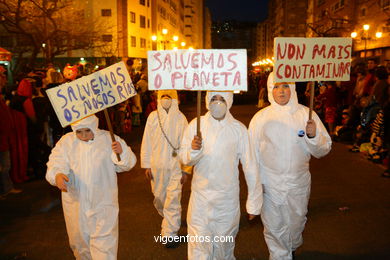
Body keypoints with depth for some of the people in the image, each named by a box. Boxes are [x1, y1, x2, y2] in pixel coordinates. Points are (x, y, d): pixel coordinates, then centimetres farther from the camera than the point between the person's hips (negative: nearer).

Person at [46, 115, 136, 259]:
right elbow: (55, 164, -10)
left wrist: (122, 152, -24)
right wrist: (57, 175, -33)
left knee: (104, 243, 1)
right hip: (76, 203, 3)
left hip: (103, 204, -2)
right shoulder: (66, 142, -2)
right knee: (79, 240, 21)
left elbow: (126, 165, -2)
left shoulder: (108, 139, -5)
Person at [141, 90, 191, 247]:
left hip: (175, 166, -2)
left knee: (173, 200, -4)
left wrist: (185, 169, -5)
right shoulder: (153, 117, -1)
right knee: (159, 196, 17)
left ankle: (170, 233, 9)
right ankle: (166, 217, 47)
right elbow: (146, 142, 3)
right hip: (156, 166, 2)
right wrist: (146, 165, 1)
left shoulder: (180, 118, -5)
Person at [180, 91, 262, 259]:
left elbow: (250, 166, -4)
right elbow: (184, 159, 0)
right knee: (199, 243, 7)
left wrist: (254, 201, -2)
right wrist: (193, 149, -23)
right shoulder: (196, 124, -3)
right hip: (200, 195, 1)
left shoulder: (239, 129, -7)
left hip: (228, 198, 0)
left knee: (225, 244, 15)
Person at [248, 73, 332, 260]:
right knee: (274, 227, 11)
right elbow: (253, 153, 0)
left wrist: (313, 136, -24)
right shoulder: (260, 118, -6)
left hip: (298, 183, 2)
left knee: (296, 222, 21)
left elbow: (323, 150, -4)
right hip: (269, 183, -1)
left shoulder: (307, 115, -6)